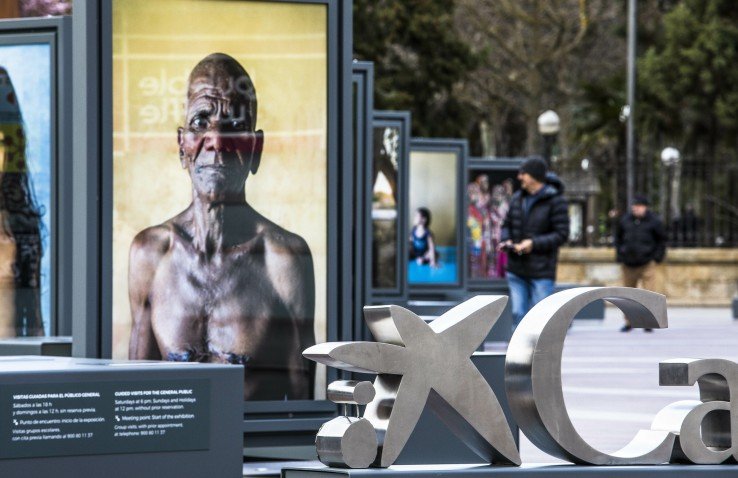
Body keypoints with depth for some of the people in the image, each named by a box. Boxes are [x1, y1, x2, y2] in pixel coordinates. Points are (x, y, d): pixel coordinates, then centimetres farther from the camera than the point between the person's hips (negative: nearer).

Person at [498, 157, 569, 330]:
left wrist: (534, 244, -20)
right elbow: (507, 225, 17)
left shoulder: (555, 200, -9)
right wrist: (506, 241, -5)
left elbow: (562, 234, -12)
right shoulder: (518, 198, 9)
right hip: (516, 270, 6)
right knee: (518, 315, 4)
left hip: (541, 272, -5)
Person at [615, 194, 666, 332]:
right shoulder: (625, 220, 8)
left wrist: (657, 258, -3)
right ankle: (628, 322, 18)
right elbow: (618, 238, 18)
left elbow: (662, 240, 6)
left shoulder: (654, 221, 0)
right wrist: (620, 257, 9)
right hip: (628, 264, 4)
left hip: (647, 264, -4)